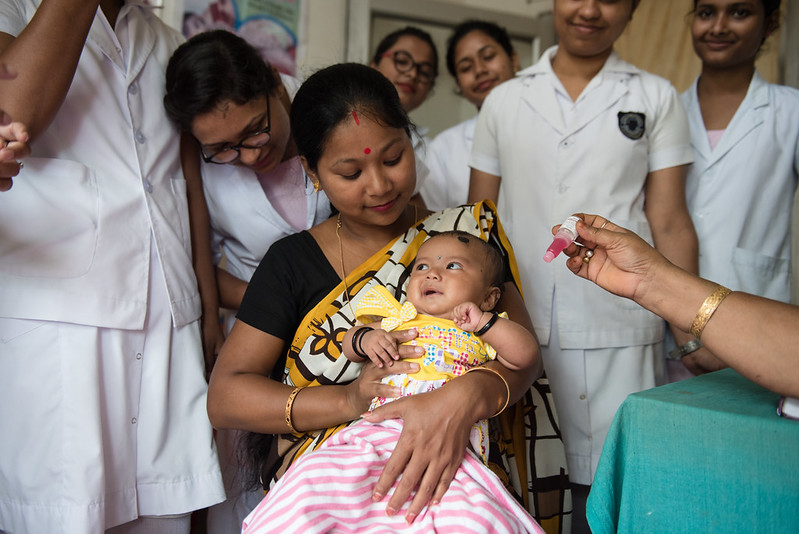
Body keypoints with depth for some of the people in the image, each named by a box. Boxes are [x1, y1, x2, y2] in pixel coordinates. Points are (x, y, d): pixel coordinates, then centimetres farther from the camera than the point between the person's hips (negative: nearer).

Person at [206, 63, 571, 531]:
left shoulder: (469, 231, 6)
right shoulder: (292, 262, 5)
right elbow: (225, 397, -2)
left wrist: (466, 398, -30)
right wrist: (348, 400, -19)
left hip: (450, 480, 0)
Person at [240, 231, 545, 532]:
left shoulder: (485, 335, 21)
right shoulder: (397, 320, 27)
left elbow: (526, 354, 7)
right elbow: (348, 346, 28)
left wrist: (483, 323, -3)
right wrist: (365, 338, 5)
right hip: (376, 433, 3)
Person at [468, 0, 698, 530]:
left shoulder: (656, 98, 6)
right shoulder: (504, 100, 10)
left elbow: (669, 224, 2)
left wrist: (691, 339, -5)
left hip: (618, 336, -1)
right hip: (517, 330, 2)